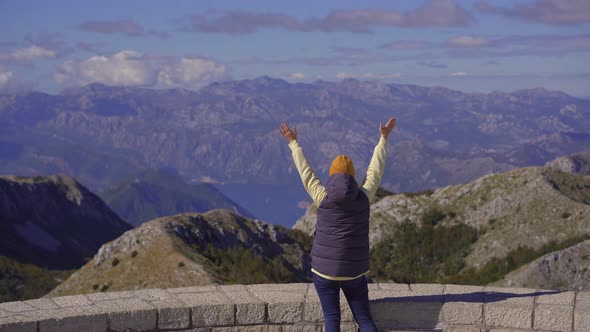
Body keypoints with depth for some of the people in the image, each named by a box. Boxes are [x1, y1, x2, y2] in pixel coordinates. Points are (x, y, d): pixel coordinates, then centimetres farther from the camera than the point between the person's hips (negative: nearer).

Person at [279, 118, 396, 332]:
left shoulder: (323, 198, -8)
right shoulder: (364, 197, -5)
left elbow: (305, 172, 4)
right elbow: (375, 170, 8)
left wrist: (293, 143, 17)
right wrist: (384, 138, 21)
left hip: (325, 269, -1)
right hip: (354, 271, 1)